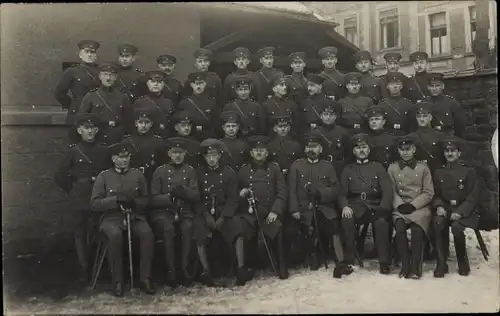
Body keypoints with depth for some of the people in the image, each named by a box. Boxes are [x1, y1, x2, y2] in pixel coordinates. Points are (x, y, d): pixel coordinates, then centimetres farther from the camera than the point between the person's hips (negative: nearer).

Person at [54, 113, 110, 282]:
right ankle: (84, 269, 11)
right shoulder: (73, 151, 0)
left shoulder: (104, 150, 4)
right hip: (81, 199, -1)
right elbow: (59, 176, 3)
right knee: (80, 233, 4)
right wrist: (72, 190, 2)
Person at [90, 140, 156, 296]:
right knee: (115, 235, -36)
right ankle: (117, 281, -23)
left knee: (147, 233, -30)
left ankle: (145, 279, -20)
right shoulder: (103, 176, 5)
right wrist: (116, 199, -15)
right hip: (112, 217, -2)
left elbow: (145, 200, 15)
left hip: (135, 216, 2)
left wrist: (133, 201, -8)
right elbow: (94, 203, 0)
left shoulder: (137, 175, 12)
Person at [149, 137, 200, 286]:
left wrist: (183, 191, -15)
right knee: (168, 229, -33)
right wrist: (170, 196, -16)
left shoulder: (190, 171, 12)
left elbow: (196, 197, 5)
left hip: (185, 212, 1)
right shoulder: (160, 171, 8)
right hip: (163, 212, -1)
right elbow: (153, 199, 3)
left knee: (188, 228, -31)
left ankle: (185, 268, -25)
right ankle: (171, 271, -27)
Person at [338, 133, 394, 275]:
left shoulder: (378, 167, 17)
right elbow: (342, 193, 11)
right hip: (355, 206, 0)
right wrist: (345, 206, -13)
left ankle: (384, 262, -20)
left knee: (382, 221, -34)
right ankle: (348, 261, -22)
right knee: (346, 220, -34)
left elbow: (387, 191, 6)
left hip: (374, 206, 0)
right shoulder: (348, 170, 19)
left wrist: (382, 208, -13)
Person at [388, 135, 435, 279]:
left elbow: (428, 192, 5)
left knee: (417, 229, -31)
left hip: (420, 206, -1)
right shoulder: (392, 168, 13)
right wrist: (400, 205, -10)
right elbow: (391, 191, 8)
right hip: (400, 206, 1)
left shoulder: (423, 167, 10)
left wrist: (413, 205, -9)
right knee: (399, 227, -30)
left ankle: (415, 266, -20)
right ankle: (405, 264, -21)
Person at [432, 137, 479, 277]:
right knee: (438, 223, -32)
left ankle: (463, 262, -9)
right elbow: (436, 195, 12)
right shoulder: (439, 173, 14)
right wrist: (439, 206, -11)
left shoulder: (469, 172, 3)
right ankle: (441, 263, -25)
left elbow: (473, 197, -4)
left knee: (456, 226, -34)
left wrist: (460, 212, -19)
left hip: (463, 211, -2)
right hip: (445, 209, 3)